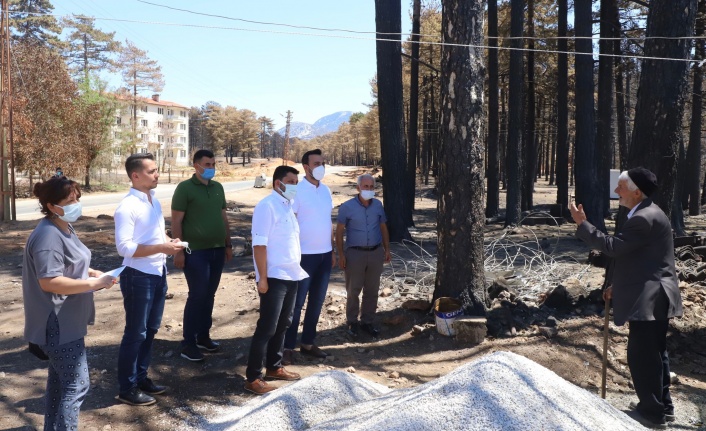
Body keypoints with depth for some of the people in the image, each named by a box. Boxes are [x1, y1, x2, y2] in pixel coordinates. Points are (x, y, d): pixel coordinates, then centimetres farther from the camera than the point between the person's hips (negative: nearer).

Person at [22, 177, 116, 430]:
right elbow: (49, 281, -28)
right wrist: (93, 283, -24)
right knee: (77, 384, -6)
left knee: (60, 380, 21)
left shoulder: (64, 228, 10)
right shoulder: (48, 236, -23)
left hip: (64, 322, 11)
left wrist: (92, 273, 5)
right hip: (58, 324, -11)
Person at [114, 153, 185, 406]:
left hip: (158, 274, 8)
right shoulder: (127, 207, -18)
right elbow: (124, 247, -23)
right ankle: (128, 389, 18)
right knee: (136, 333, 3)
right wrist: (162, 248, -25)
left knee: (150, 330, 18)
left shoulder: (154, 201, 8)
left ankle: (141, 377, 34)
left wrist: (171, 242, -1)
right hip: (138, 277, -8)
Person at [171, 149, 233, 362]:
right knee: (197, 295, -4)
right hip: (196, 251, -6)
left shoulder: (218, 187, 11)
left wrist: (228, 244, 14)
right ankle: (188, 343, 7)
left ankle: (203, 336, 24)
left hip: (217, 250, 6)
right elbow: (176, 221, -9)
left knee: (209, 295, 11)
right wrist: (179, 251, -13)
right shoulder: (185, 188, -7)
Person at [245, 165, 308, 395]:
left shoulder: (288, 206, 13)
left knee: (282, 325, 16)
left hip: (291, 276, 9)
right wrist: (262, 278, -20)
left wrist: (297, 268, 15)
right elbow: (259, 244, -18)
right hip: (274, 277, -9)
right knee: (267, 328, -5)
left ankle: (274, 367, 29)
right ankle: (253, 378, 4)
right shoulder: (267, 206, -13)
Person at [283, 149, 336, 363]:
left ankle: (308, 343, 24)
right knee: (297, 302, 0)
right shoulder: (297, 190, -11)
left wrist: (332, 250, 14)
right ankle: (288, 347, 10)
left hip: (324, 254, 6)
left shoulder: (326, 190, 9)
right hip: (305, 254, -6)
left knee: (317, 301, 12)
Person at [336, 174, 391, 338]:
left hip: (376, 252, 3)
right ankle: (352, 322, 19)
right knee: (353, 290, 5)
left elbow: (383, 228, 13)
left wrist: (387, 249, 10)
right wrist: (341, 254, -9)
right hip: (355, 253, -3)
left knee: (372, 290, 10)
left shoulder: (378, 205, 4)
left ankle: (368, 322, 22)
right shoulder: (347, 207, -7)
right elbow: (339, 231, -5)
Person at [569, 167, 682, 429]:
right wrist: (618, 285, 18)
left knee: (641, 355, -3)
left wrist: (582, 224, -18)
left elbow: (613, 246, -23)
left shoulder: (644, 219, -20)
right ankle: (661, 406, 31)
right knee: (653, 353, 19)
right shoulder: (646, 214, 14)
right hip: (653, 296, 11)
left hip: (648, 299, -11)